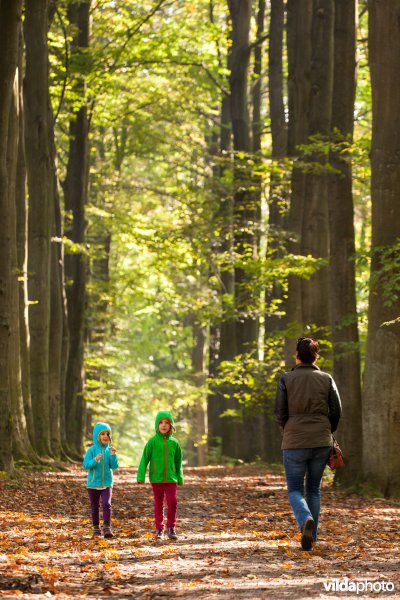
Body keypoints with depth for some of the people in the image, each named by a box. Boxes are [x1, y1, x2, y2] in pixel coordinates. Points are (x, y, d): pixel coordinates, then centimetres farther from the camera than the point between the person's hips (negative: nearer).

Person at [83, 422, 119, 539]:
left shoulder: (109, 450, -1)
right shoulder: (92, 450, -7)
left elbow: (114, 466, -4)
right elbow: (85, 465, -10)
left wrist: (113, 455, -20)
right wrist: (95, 461, -27)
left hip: (107, 483, 0)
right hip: (93, 483, 0)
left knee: (107, 505, -14)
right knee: (95, 507, 9)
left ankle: (107, 529, -13)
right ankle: (96, 529, 21)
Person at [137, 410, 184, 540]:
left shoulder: (174, 442, 3)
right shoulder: (152, 442, -4)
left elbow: (178, 462, 12)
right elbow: (144, 459, -4)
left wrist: (180, 478, 12)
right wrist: (140, 476, -10)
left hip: (171, 479, 1)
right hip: (156, 478, -1)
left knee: (173, 503, -7)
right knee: (158, 504, 6)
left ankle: (171, 528, 6)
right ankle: (159, 529, 15)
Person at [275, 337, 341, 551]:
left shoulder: (286, 379, -4)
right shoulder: (326, 379, 2)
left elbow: (280, 413, -4)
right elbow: (336, 411, 1)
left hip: (295, 443, -2)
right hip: (321, 443, 2)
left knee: (295, 490, 6)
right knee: (314, 489, 16)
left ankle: (306, 520, -23)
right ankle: (311, 535, 14)